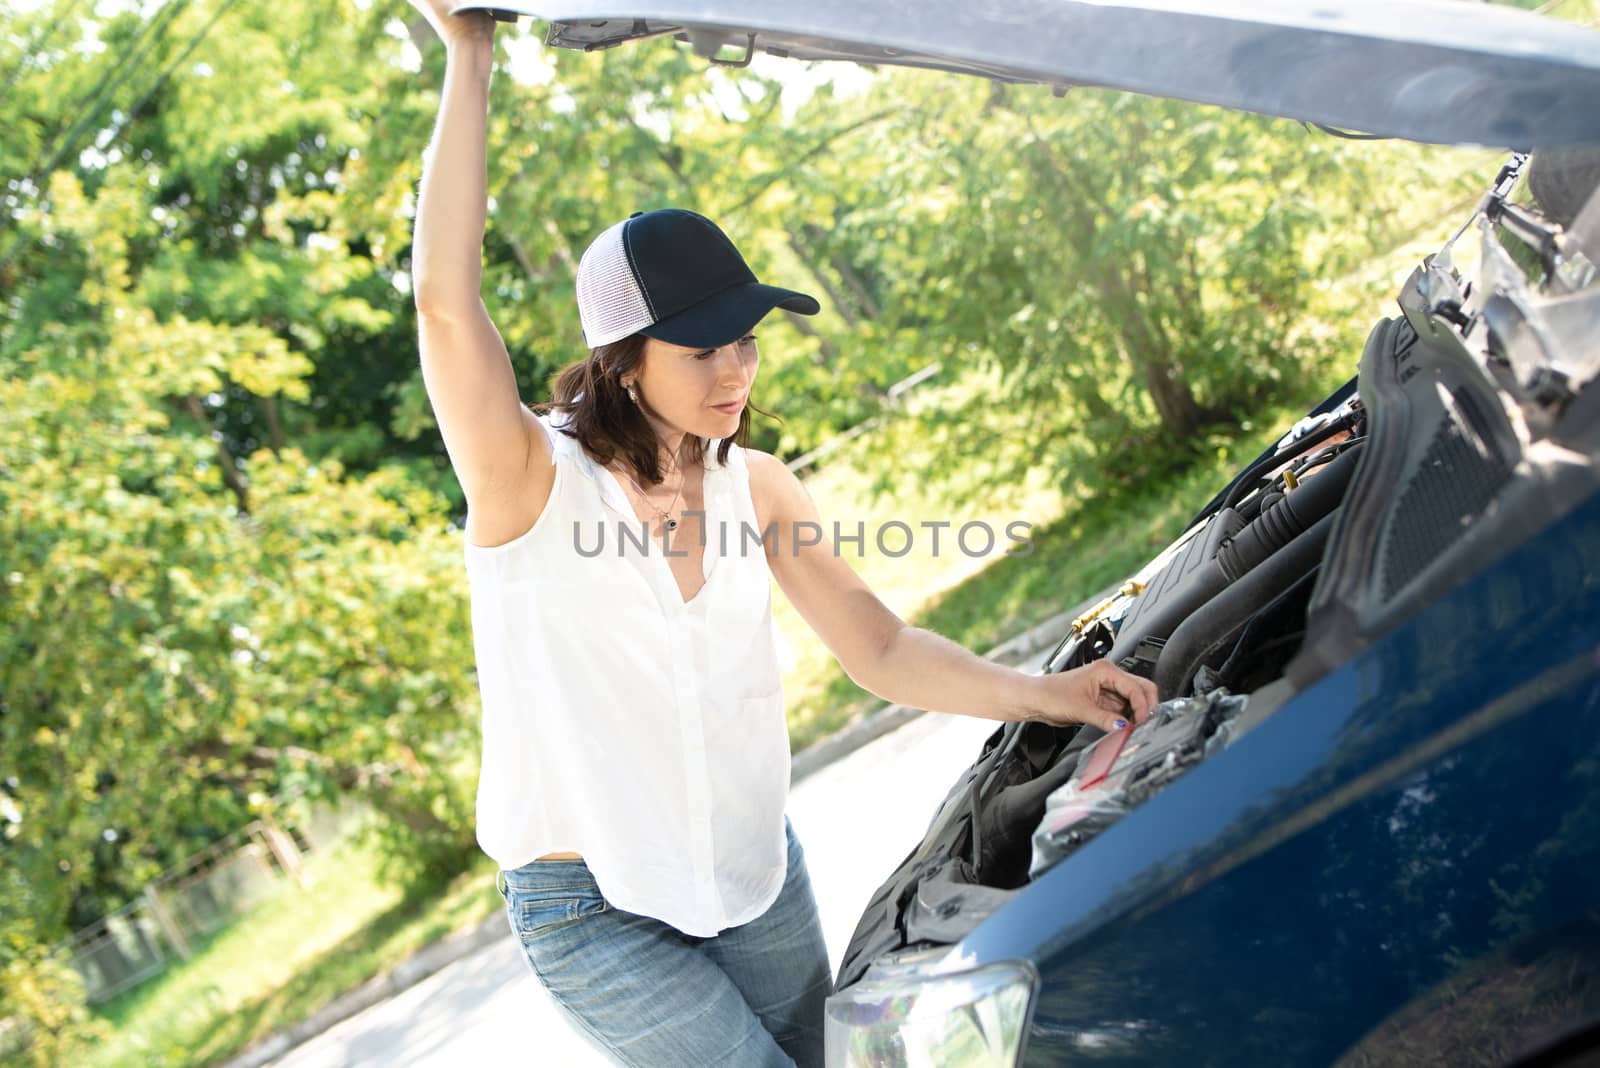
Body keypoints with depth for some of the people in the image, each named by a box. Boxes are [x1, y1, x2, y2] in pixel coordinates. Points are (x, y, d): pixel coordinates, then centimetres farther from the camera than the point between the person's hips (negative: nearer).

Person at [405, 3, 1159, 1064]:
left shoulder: (753, 487, -2)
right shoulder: (535, 484, -20)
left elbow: (880, 647, -1)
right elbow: (446, 301, -36)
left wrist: (1040, 693, -15)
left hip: (758, 876, 6)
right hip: (595, 914, -6)